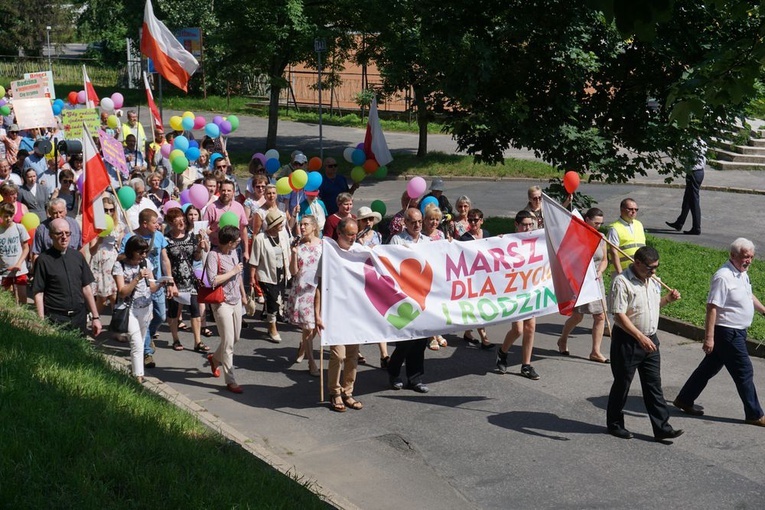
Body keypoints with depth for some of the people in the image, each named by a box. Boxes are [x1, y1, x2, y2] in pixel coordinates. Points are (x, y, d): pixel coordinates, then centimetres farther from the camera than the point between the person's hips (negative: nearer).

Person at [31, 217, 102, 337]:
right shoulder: (44, 260, -5)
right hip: (55, 318, -4)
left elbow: (86, 288, 12)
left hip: (79, 317, 4)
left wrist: (95, 317, 10)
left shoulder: (77, 256, 8)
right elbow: (38, 294, -5)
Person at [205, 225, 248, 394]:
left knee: (235, 338, 18)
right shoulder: (214, 255, -18)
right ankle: (230, 381, 2)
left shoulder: (233, 252, 6)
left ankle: (215, 358, 44)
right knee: (228, 342, -6)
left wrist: (243, 294, 25)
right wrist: (233, 271, -19)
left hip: (236, 301, 8)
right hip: (222, 303, -8)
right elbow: (213, 280, -27)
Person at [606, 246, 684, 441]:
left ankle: (661, 427, 10)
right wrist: (640, 337, -29)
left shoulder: (653, 280, 8)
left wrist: (668, 299, 2)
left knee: (654, 384, 7)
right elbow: (619, 315, -22)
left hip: (650, 340, 7)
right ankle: (614, 424, 22)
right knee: (622, 383, 7)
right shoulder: (622, 282, -18)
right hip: (627, 340, -7)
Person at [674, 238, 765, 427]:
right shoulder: (723, 277, -22)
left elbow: (748, 296, 28)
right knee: (744, 372, -2)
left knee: (709, 368, 16)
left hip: (737, 332, 10)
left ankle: (684, 399, 26)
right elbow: (712, 307, -24)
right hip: (727, 332, -10)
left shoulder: (742, 273, 9)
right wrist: (709, 337, -26)